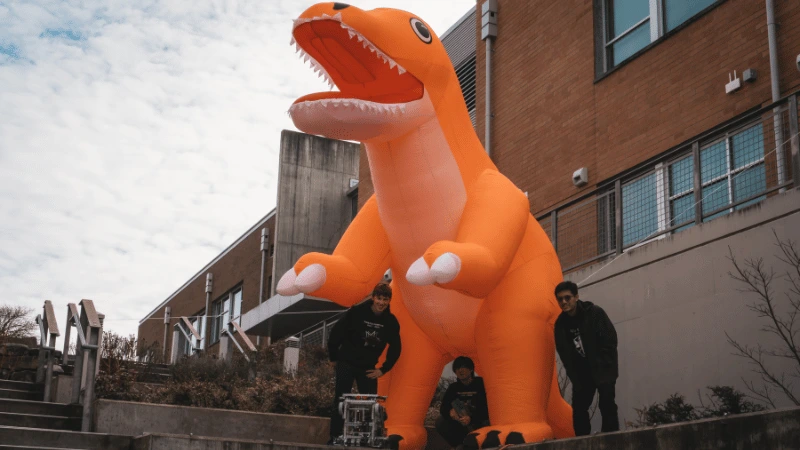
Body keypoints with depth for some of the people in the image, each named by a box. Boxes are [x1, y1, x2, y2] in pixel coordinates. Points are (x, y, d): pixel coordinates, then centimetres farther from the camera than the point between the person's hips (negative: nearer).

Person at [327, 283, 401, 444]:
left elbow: (395, 348, 6)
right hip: (346, 364, -3)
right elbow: (336, 333, -8)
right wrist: (333, 358, -2)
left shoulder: (391, 321, -6)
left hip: (368, 368, 3)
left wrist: (383, 369, 2)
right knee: (340, 402, -1)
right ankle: (335, 438, 5)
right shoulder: (357, 312, -16)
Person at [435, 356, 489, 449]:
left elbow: (486, 409, -21)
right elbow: (444, 408, -5)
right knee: (440, 422, -19)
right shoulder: (454, 387, -1)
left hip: (479, 424, -4)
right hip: (461, 425, 4)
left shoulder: (480, 384, -14)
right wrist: (450, 412, -30)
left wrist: (471, 419, -35)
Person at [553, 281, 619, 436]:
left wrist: (603, 369, -17)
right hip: (581, 373, 5)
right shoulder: (560, 323, -1)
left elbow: (610, 341, -15)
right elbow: (564, 354, 5)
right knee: (578, 408, 2)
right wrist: (575, 378, -1)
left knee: (607, 405, -12)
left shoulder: (594, 312, -14)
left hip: (603, 370, -5)